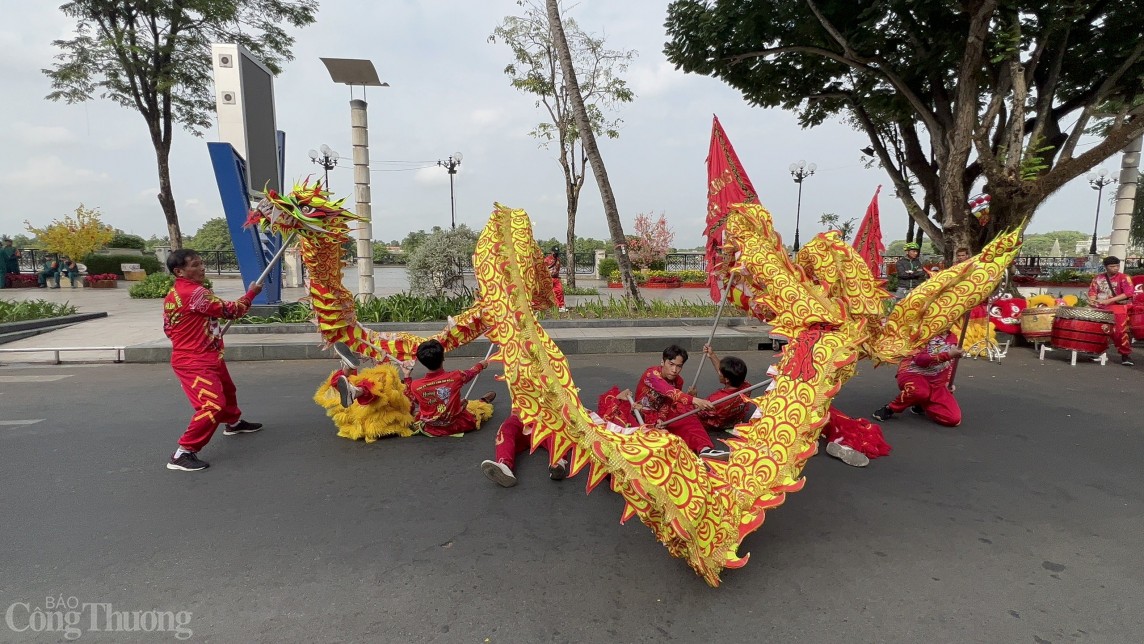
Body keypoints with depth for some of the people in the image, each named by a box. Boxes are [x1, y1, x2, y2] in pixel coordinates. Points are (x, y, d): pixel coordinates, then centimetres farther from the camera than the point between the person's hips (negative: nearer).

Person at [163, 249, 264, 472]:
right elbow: (230, 311, -16)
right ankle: (183, 453, -10)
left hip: (205, 358, 11)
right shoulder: (195, 292, -23)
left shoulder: (173, 295, 8)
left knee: (227, 390, 29)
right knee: (213, 404, -17)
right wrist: (251, 293, -2)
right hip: (194, 362, -11)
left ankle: (234, 423, 53)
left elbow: (168, 328, 15)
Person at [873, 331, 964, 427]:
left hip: (936, 382, 6)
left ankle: (921, 405, 17)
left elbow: (950, 362, 23)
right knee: (921, 391, -43)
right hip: (913, 374, -6)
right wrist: (948, 355, -28)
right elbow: (919, 359, -23)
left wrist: (947, 382, 14)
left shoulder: (952, 337, 9)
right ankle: (889, 409, -18)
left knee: (954, 419, -11)